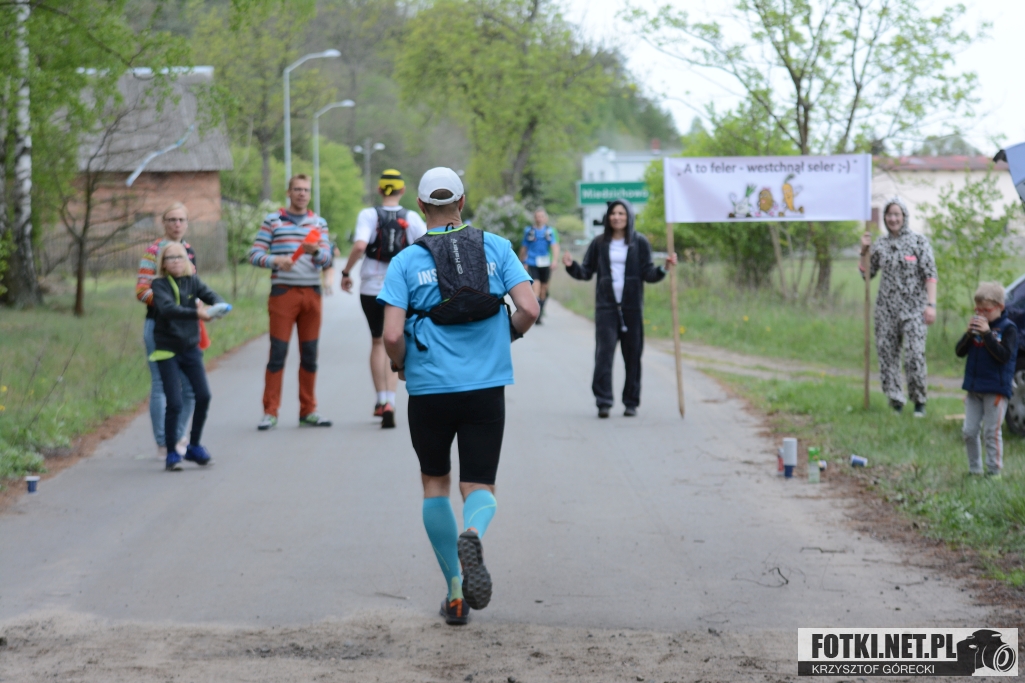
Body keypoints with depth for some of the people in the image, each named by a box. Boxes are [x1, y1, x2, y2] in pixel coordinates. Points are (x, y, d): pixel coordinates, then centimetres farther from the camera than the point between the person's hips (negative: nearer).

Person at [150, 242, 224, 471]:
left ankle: (194, 446, 14)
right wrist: (196, 313, -40)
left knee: (203, 396, -4)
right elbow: (167, 308, -27)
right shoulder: (159, 284, -9)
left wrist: (217, 307, -33)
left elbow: (212, 296, -9)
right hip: (167, 350, -4)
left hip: (190, 348, 4)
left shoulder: (192, 281, 5)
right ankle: (171, 454, 5)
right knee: (174, 403, -9)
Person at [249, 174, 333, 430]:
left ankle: (308, 411, 13)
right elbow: (255, 254, 0)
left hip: (311, 292, 3)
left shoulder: (318, 223, 13)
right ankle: (270, 412, 0)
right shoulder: (273, 220, 5)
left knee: (309, 354, 6)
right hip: (283, 291, -3)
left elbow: (326, 259, 5)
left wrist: (315, 251, -17)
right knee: (278, 353, -5)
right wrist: (275, 260, -19)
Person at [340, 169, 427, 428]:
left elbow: (360, 246, -21)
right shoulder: (412, 218, -2)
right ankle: (390, 402, -10)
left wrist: (346, 273, -8)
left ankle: (381, 400, 20)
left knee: (378, 343, 17)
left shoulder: (368, 215, -6)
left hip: (371, 288, 0)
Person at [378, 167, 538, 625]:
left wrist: (398, 365, 10)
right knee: (479, 487, 6)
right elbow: (529, 310, -7)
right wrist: (511, 334, 15)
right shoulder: (496, 248, 3)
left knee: (435, 483, 18)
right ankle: (472, 535, -31)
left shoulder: (406, 261, -1)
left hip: (429, 389, 0)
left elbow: (392, 335, -11)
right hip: (486, 387, 0)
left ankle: (455, 592, 17)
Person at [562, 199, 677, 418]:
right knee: (604, 352, -10)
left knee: (632, 354, 3)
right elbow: (586, 272, 10)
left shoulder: (640, 243, 4)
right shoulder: (599, 243, 7)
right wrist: (571, 266, -8)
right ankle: (603, 402, -9)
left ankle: (631, 402, 11)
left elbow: (648, 273, 2)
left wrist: (664, 268, -15)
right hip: (606, 306, 0)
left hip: (632, 307, 0)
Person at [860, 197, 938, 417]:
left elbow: (930, 275, -4)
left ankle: (919, 401, 2)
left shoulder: (919, 242, -1)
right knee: (886, 355, 2)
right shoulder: (880, 244, 11)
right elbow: (866, 273, 14)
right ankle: (895, 402, 11)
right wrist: (865, 251, 0)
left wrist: (931, 305, -12)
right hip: (886, 308, 4)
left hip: (913, 308, -4)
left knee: (915, 356, -13)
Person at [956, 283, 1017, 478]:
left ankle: (994, 471, 5)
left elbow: (1004, 355, -20)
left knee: (991, 432, -3)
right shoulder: (978, 325, 9)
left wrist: (987, 333, -23)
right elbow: (960, 352, 7)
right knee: (969, 431, 6)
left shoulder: (1008, 328, -8)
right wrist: (969, 333, -10)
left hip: (996, 390, -6)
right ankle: (974, 470, 17)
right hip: (974, 388, 6)